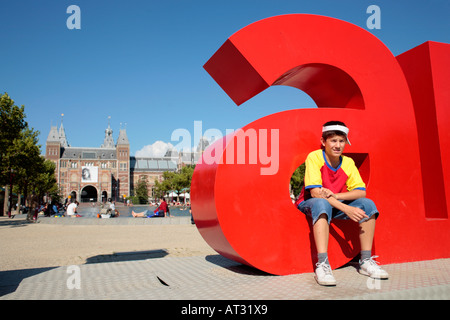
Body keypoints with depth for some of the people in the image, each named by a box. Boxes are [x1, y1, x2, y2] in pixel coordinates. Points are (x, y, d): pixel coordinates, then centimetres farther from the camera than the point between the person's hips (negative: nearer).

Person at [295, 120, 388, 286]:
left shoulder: (348, 162, -2)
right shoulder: (314, 157, -17)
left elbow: (361, 191, -9)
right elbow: (315, 192, -25)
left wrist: (335, 195, -27)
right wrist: (345, 209, -32)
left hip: (336, 204, 5)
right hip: (310, 204, -5)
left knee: (368, 204, -15)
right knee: (322, 203, -39)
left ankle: (366, 261, -10)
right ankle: (322, 265, -42)